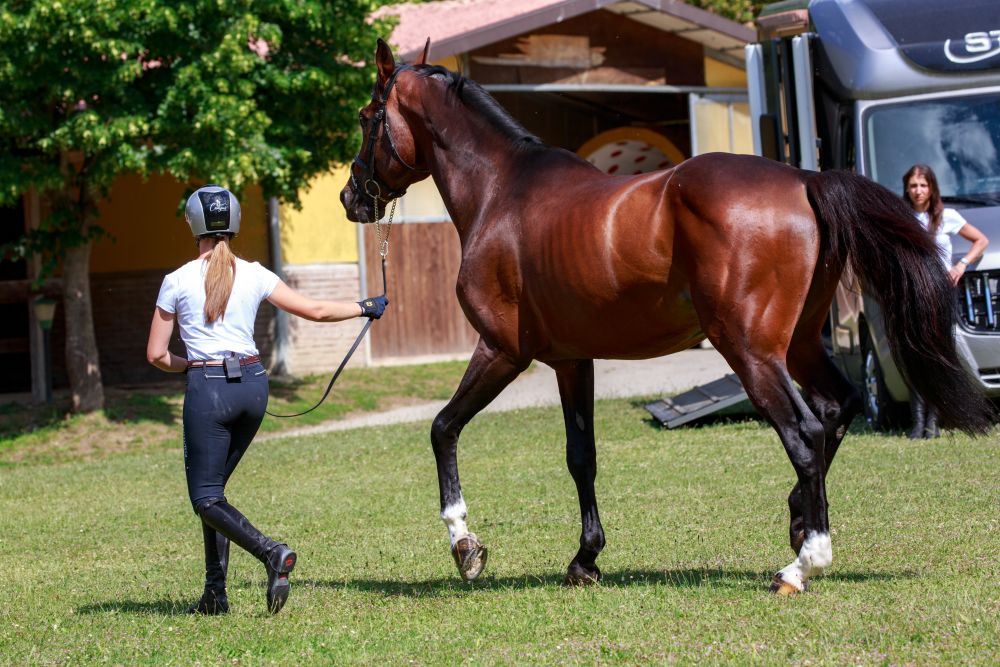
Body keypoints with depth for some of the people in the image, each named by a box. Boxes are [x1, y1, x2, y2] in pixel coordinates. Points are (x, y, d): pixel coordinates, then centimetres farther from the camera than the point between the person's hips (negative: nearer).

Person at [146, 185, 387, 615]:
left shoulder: (177, 282, -4)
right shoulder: (254, 276, 3)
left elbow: (156, 355, -1)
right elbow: (316, 311, 9)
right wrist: (365, 308, 25)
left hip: (208, 389, -5)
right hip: (253, 385, 5)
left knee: (205, 497, -1)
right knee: (212, 486, 17)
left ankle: (270, 552, -27)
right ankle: (215, 592, 13)